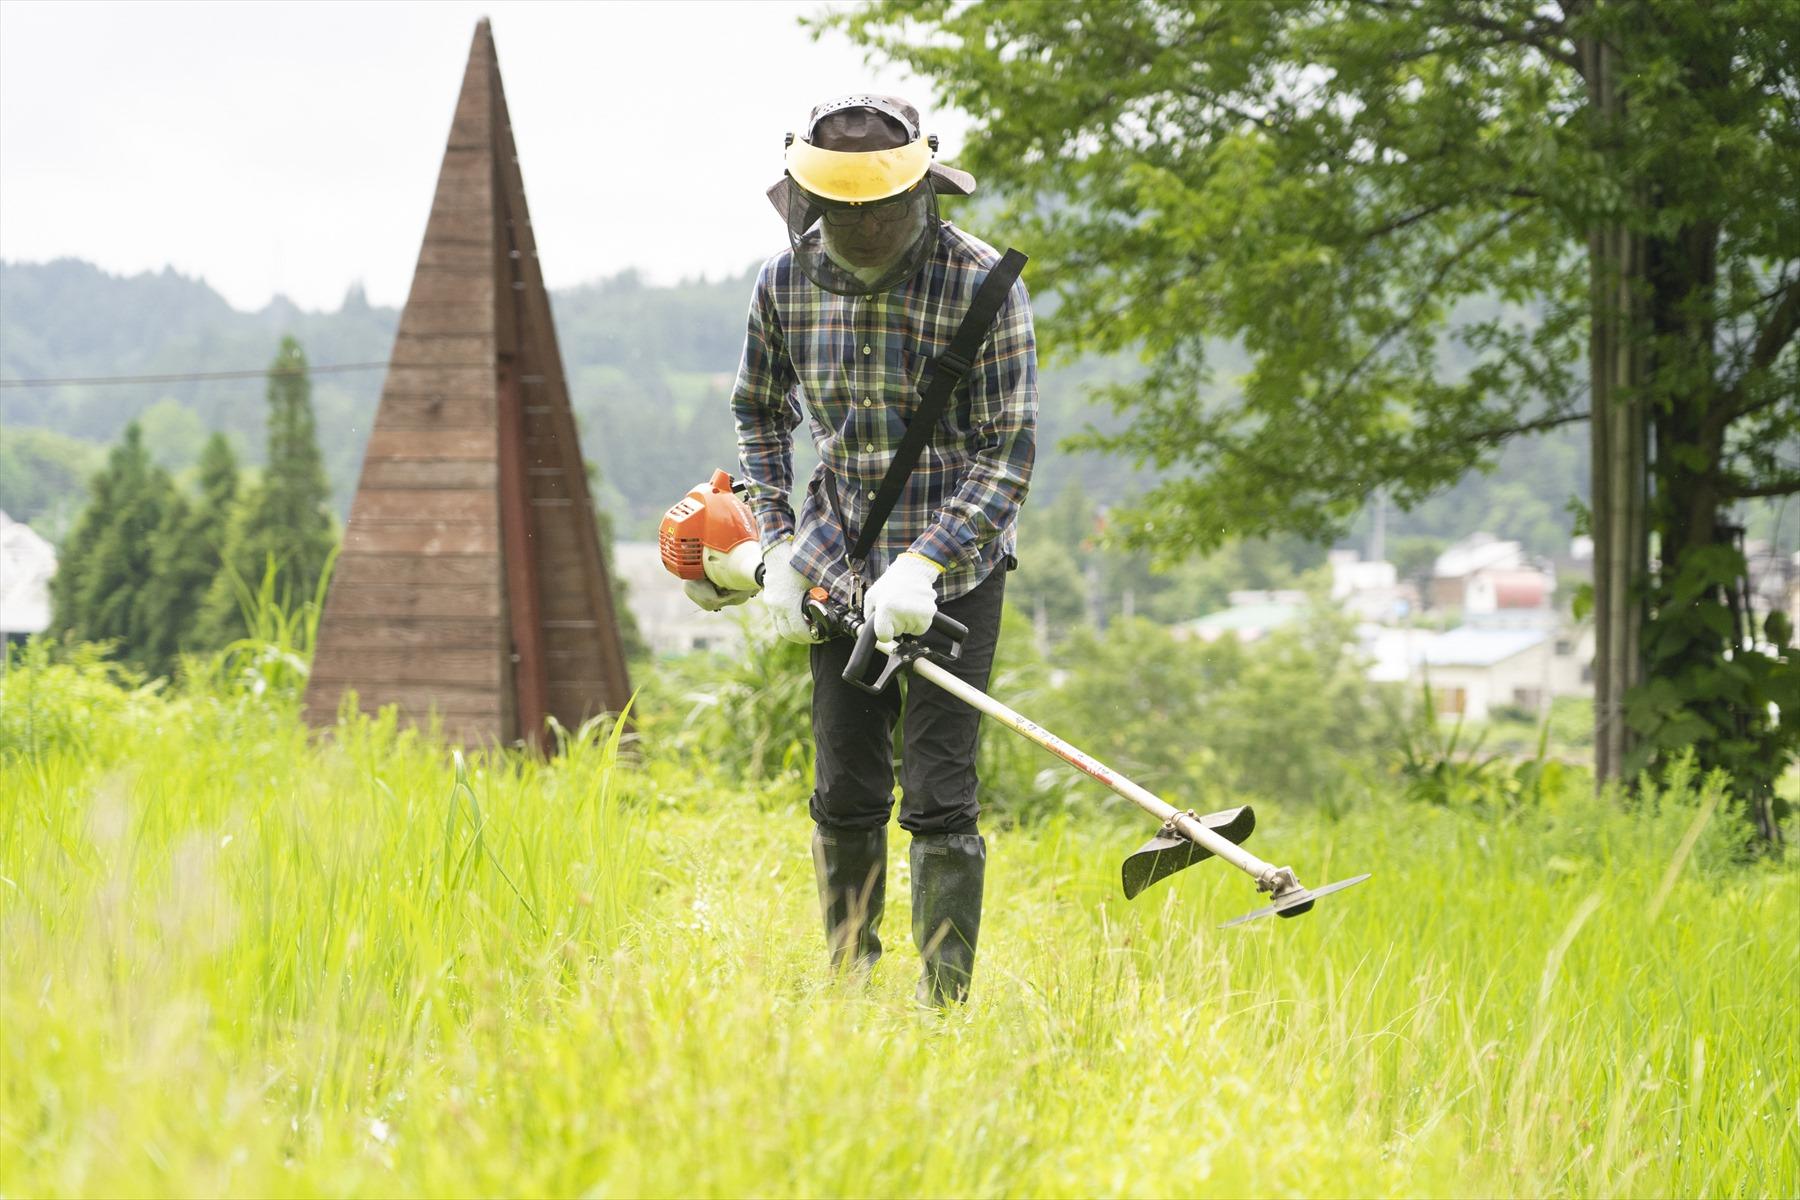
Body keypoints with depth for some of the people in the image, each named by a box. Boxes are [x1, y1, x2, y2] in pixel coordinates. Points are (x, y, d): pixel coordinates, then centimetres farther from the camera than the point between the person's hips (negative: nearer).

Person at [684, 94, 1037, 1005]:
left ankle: (944, 1005, -4)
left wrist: (923, 563, -24)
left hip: (952, 568, -4)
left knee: (937, 798, -8)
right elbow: (761, 415, 14)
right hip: (840, 569, 4)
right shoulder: (786, 281, -2)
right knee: (845, 793, 8)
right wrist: (776, 547, 4)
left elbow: (1007, 451, -14)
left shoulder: (982, 284, -15)